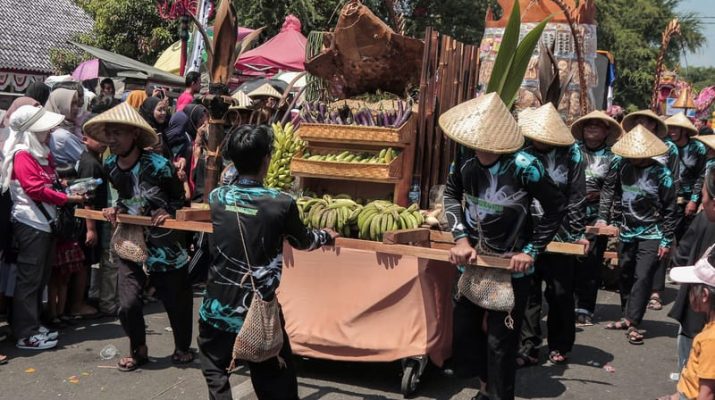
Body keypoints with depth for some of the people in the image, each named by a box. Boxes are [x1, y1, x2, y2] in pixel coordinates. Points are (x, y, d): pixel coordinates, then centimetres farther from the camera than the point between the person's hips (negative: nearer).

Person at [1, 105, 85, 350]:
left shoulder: (42, 152, 15)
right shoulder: (23, 155, -13)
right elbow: (37, 189, -20)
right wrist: (68, 198, -16)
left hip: (46, 221, 9)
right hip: (30, 223, -9)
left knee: (41, 277, 14)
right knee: (29, 279, -5)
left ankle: (33, 325, 24)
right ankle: (26, 335, 1)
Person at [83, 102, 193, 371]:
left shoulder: (158, 165, -18)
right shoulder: (109, 166, -1)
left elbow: (180, 198, -5)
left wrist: (168, 213, -23)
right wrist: (115, 210, -3)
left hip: (165, 245, -4)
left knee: (177, 300, 11)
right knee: (128, 304, -5)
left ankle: (182, 347, 36)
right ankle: (138, 350, 22)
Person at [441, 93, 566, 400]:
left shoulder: (523, 166, -24)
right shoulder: (466, 154, -11)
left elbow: (557, 208, -12)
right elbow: (452, 193, 5)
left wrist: (531, 251, -14)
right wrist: (461, 238, -7)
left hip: (511, 269, -5)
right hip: (472, 260, 6)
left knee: (501, 342, 5)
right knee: (464, 329, 18)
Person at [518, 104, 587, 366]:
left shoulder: (570, 155, -4)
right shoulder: (523, 152, -3)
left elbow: (576, 198, -2)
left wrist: (578, 234, -3)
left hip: (560, 234, -1)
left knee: (560, 293, 10)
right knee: (528, 292, 4)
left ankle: (559, 345, 26)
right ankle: (528, 347, 13)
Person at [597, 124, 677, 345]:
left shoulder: (661, 174, -14)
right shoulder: (621, 165, -5)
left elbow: (670, 211, -8)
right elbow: (609, 191, 5)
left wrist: (667, 241, -9)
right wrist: (603, 218, -5)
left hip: (651, 235, -4)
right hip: (627, 232, 4)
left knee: (642, 278, -8)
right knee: (625, 276, 12)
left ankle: (633, 324, -3)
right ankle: (627, 316, 27)